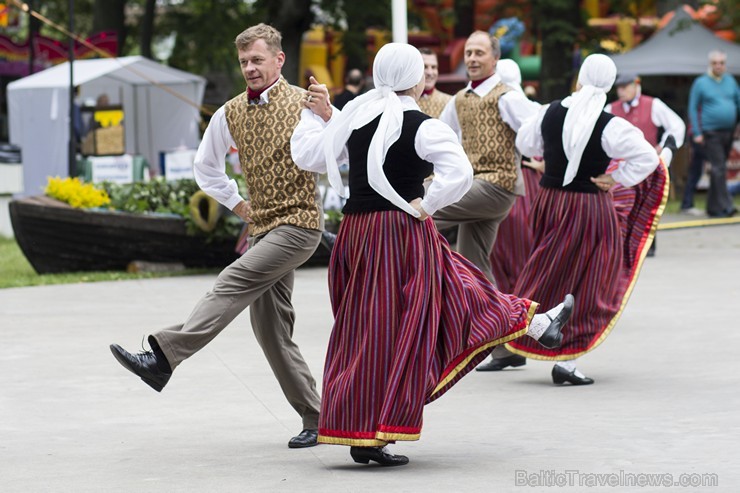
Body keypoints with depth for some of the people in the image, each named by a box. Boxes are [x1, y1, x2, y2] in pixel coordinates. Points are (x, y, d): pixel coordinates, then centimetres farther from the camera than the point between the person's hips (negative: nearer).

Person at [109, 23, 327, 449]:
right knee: (270, 327, 6)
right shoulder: (231, 114, 10)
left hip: (299, 224, -8)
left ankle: (163, 357, -33)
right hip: (263, 227, 8)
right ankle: (314, 418, 13)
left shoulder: (304, 104, -7)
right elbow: (206, 167, 26)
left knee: (234, 283, -24)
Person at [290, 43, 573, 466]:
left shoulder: (355, 118, 6)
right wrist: (425, 206, -10)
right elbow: (459, 174, -22)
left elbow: (307, 156, 12)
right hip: (402, 232, -6)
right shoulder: (425, 128, -10)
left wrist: (314, 113, 24)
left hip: (356, 235, 6)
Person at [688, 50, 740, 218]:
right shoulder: (701, 83, -1)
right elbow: (693, 108, 0)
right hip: (711, 133, -5)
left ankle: (713, 207, 18)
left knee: (719, 169, 10)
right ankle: (725, 206, -16)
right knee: (718, 168, -13)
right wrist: (697, 133, -7)